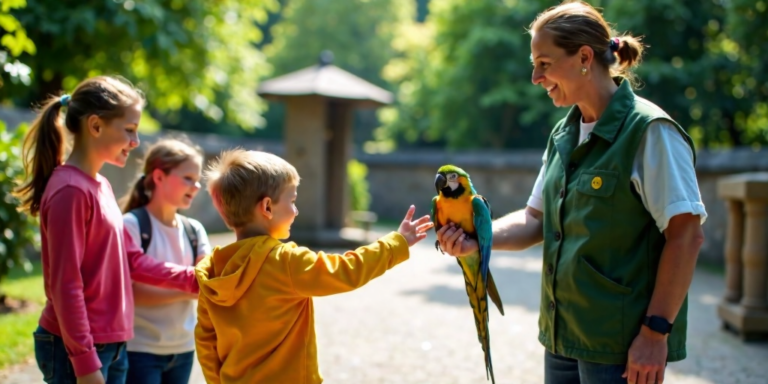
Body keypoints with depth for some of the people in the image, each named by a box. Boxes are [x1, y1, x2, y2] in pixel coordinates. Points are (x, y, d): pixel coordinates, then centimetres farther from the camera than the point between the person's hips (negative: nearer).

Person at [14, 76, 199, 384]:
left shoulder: (101, 186, 10)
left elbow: (131, 260, 14)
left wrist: (192, 279, 9)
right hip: (75, 349, -9)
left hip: (112, 344, 9)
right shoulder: (70, 190, -18)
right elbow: (65, 284, -19)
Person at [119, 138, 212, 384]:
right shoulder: (132, 225, -11)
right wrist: (188, 290, -25)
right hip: (139, 350, -6)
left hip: (183, 349, 6)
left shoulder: (194, 230, 7)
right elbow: (132, 292, -19)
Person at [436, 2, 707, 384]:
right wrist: (476, 239, -5)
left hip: (622, 345, -7)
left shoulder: (649, 131, -14)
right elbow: (537, 219, 13)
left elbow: (686, 236, -17)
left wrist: (656, 332, -19)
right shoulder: (564, 136, 9)